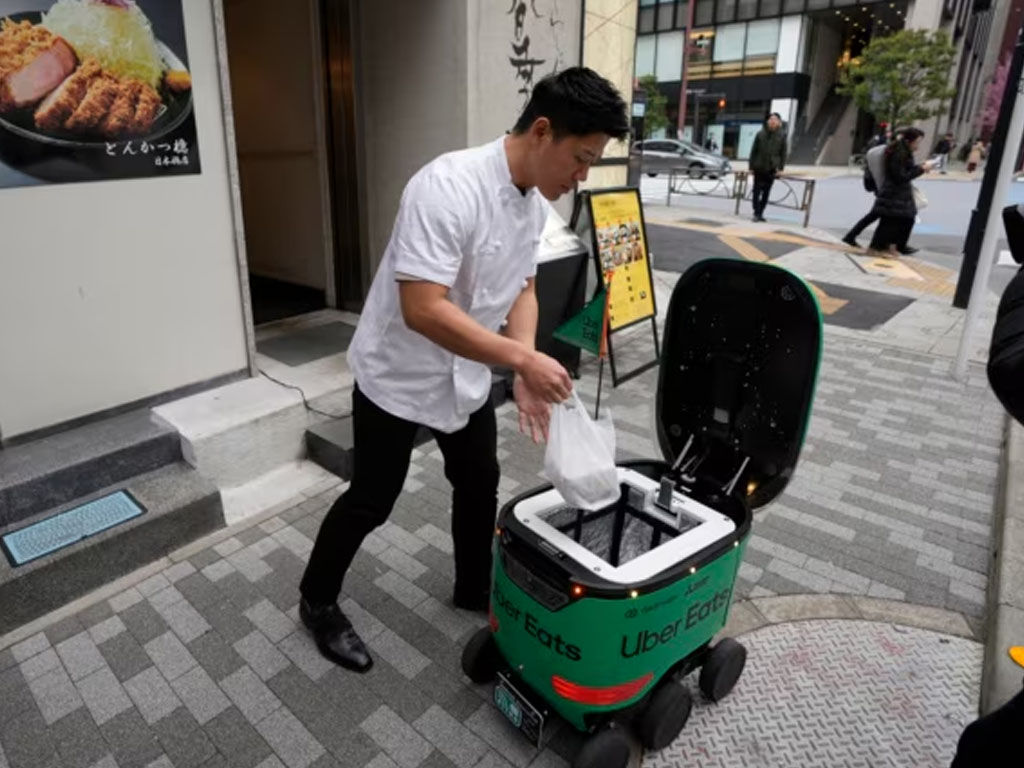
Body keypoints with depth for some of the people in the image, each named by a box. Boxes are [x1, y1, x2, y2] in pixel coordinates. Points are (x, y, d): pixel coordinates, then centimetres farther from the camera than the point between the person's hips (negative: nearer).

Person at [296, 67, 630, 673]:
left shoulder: (536, 202, -2)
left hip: (466, 373, 8)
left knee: (481, 485, 16)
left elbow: (522, 287, 5)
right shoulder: (449, 187, -30)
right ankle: (318, 602, 32)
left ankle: (474, 589, 40)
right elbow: (422, 310, -35)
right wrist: (521, 358, -34)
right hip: (398, 376, -7)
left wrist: (524, 372, -10)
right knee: (372, 501, 6)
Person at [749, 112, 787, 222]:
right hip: (759, 167, -1)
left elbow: (783, 153, 4)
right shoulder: (760, 134, 1)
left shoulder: (782, 135, 2)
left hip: (771, 168, 1)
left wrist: (780, 168, -3)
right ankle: (757, 213, 1)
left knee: (766, 192, 6)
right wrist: (751, 166, -2)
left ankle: (760, 213, 15)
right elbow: (754, 151, 3)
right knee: (757, 191, -3)